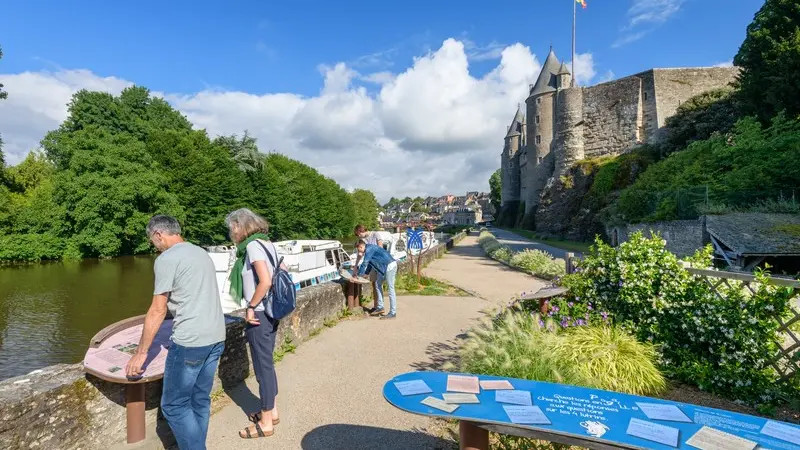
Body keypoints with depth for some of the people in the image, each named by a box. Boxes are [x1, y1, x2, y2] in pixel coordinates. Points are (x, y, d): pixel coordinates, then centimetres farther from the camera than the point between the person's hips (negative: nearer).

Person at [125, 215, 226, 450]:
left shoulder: (166, 259, -7)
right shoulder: (202, 253, 16)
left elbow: (158, 310, -7)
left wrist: (141, 352, 0)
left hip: (190, 342, -8)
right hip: (216, 337, 8)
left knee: (174, 406, 5)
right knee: (200, 401, 17)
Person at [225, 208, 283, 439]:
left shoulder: (253, 245, -16)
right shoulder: (267, 243, 9)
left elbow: (265, 282, -27)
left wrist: (250, 307, -15)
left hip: (259, 313, -9)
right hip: (271, 311, 9)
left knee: (262, 365, 3)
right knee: (266, 362, 19)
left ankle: (266, 423, 18)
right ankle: (272, 411, 34)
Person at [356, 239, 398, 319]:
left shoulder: (369, 249, -13)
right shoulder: (369, 249, 17)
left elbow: (364, 263, -11)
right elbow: (369, 263, 29)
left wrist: (359, 275, -3)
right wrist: (365, 273, 35)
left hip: (389, 266, -10)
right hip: (385, 267, 10)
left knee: (390, 289, -7)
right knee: (378, 285, 16)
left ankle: (393, 313, -3)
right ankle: (380, 307, 19)